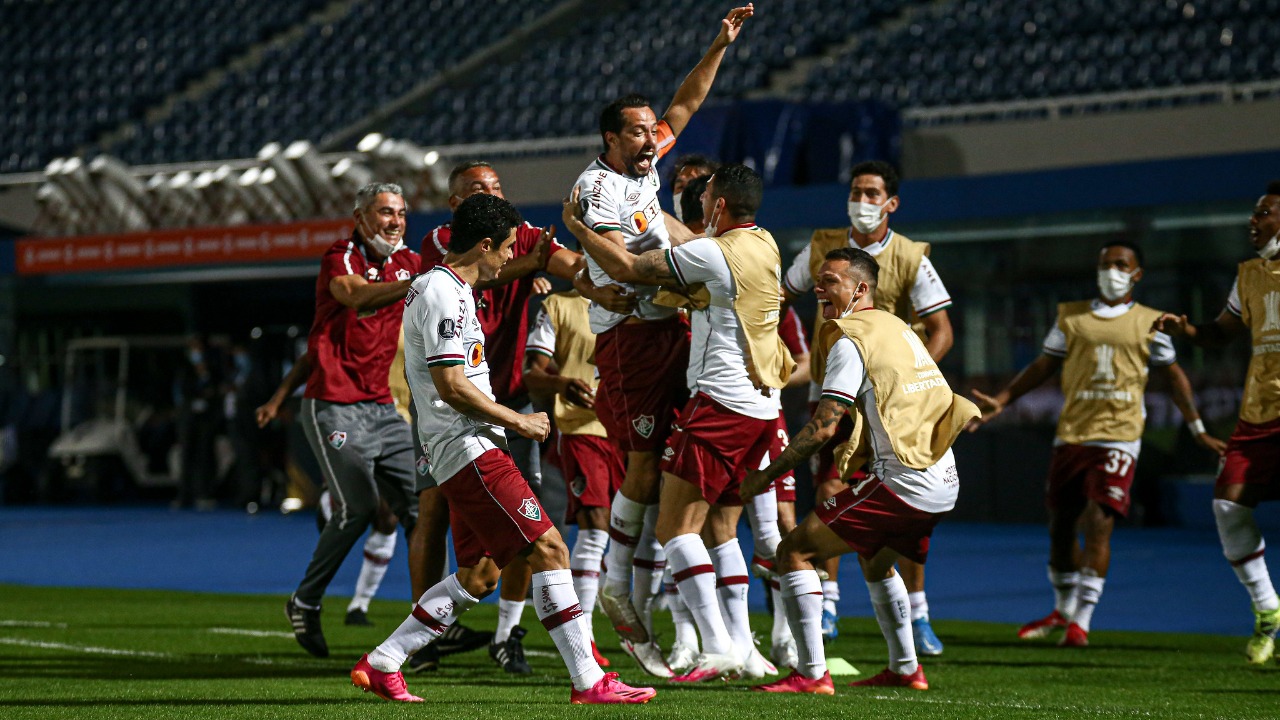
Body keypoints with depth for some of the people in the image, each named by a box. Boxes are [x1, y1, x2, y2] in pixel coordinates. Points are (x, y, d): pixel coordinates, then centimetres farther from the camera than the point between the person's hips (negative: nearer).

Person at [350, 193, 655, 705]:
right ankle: (588, 681, -13)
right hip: (469, 448, -11)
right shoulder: (444, 294, -15)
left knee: (480, 573, 11)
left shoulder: (443, 288, 19)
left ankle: (380, 665, 14)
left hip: (464, 450, 11)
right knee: (548, 549, -12)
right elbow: (451, 385, -20)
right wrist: (518, 420, -11)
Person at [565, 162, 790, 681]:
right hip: (762, 407, 9)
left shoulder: (711, 253, -13)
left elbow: (627, 269, -6)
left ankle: (718, 648, -17)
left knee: (675, 526, -8)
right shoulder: (765, 245, 12)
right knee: (720, 529, 15)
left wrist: (577, 227, 7)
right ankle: (743, 649, 11)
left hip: (721, 403, -9)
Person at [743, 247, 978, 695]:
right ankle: (905, 670, 38)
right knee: (875, 559, 34)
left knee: (793, 552, -6)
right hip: (944, 482, 9)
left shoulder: (850, 339, -9)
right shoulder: (895, 326, 18)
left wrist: (767, 474, -7)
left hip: (903, 483, -9)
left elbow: (824, 426, -14)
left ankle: (811, 674, -12)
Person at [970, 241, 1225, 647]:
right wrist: (1001, 401, 8)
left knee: (1098, 525, -15)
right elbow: (1044, 366, 16)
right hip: (1071, 435, 3)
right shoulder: (1071, 317, 10)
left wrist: (1199, 431, 11)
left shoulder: (1149, 323, 5)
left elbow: (1174, 376, 12)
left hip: (1119, 439, -3)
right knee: (1061, 526, 10)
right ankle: (1063, 610, 32)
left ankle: (1081, 623, -12)